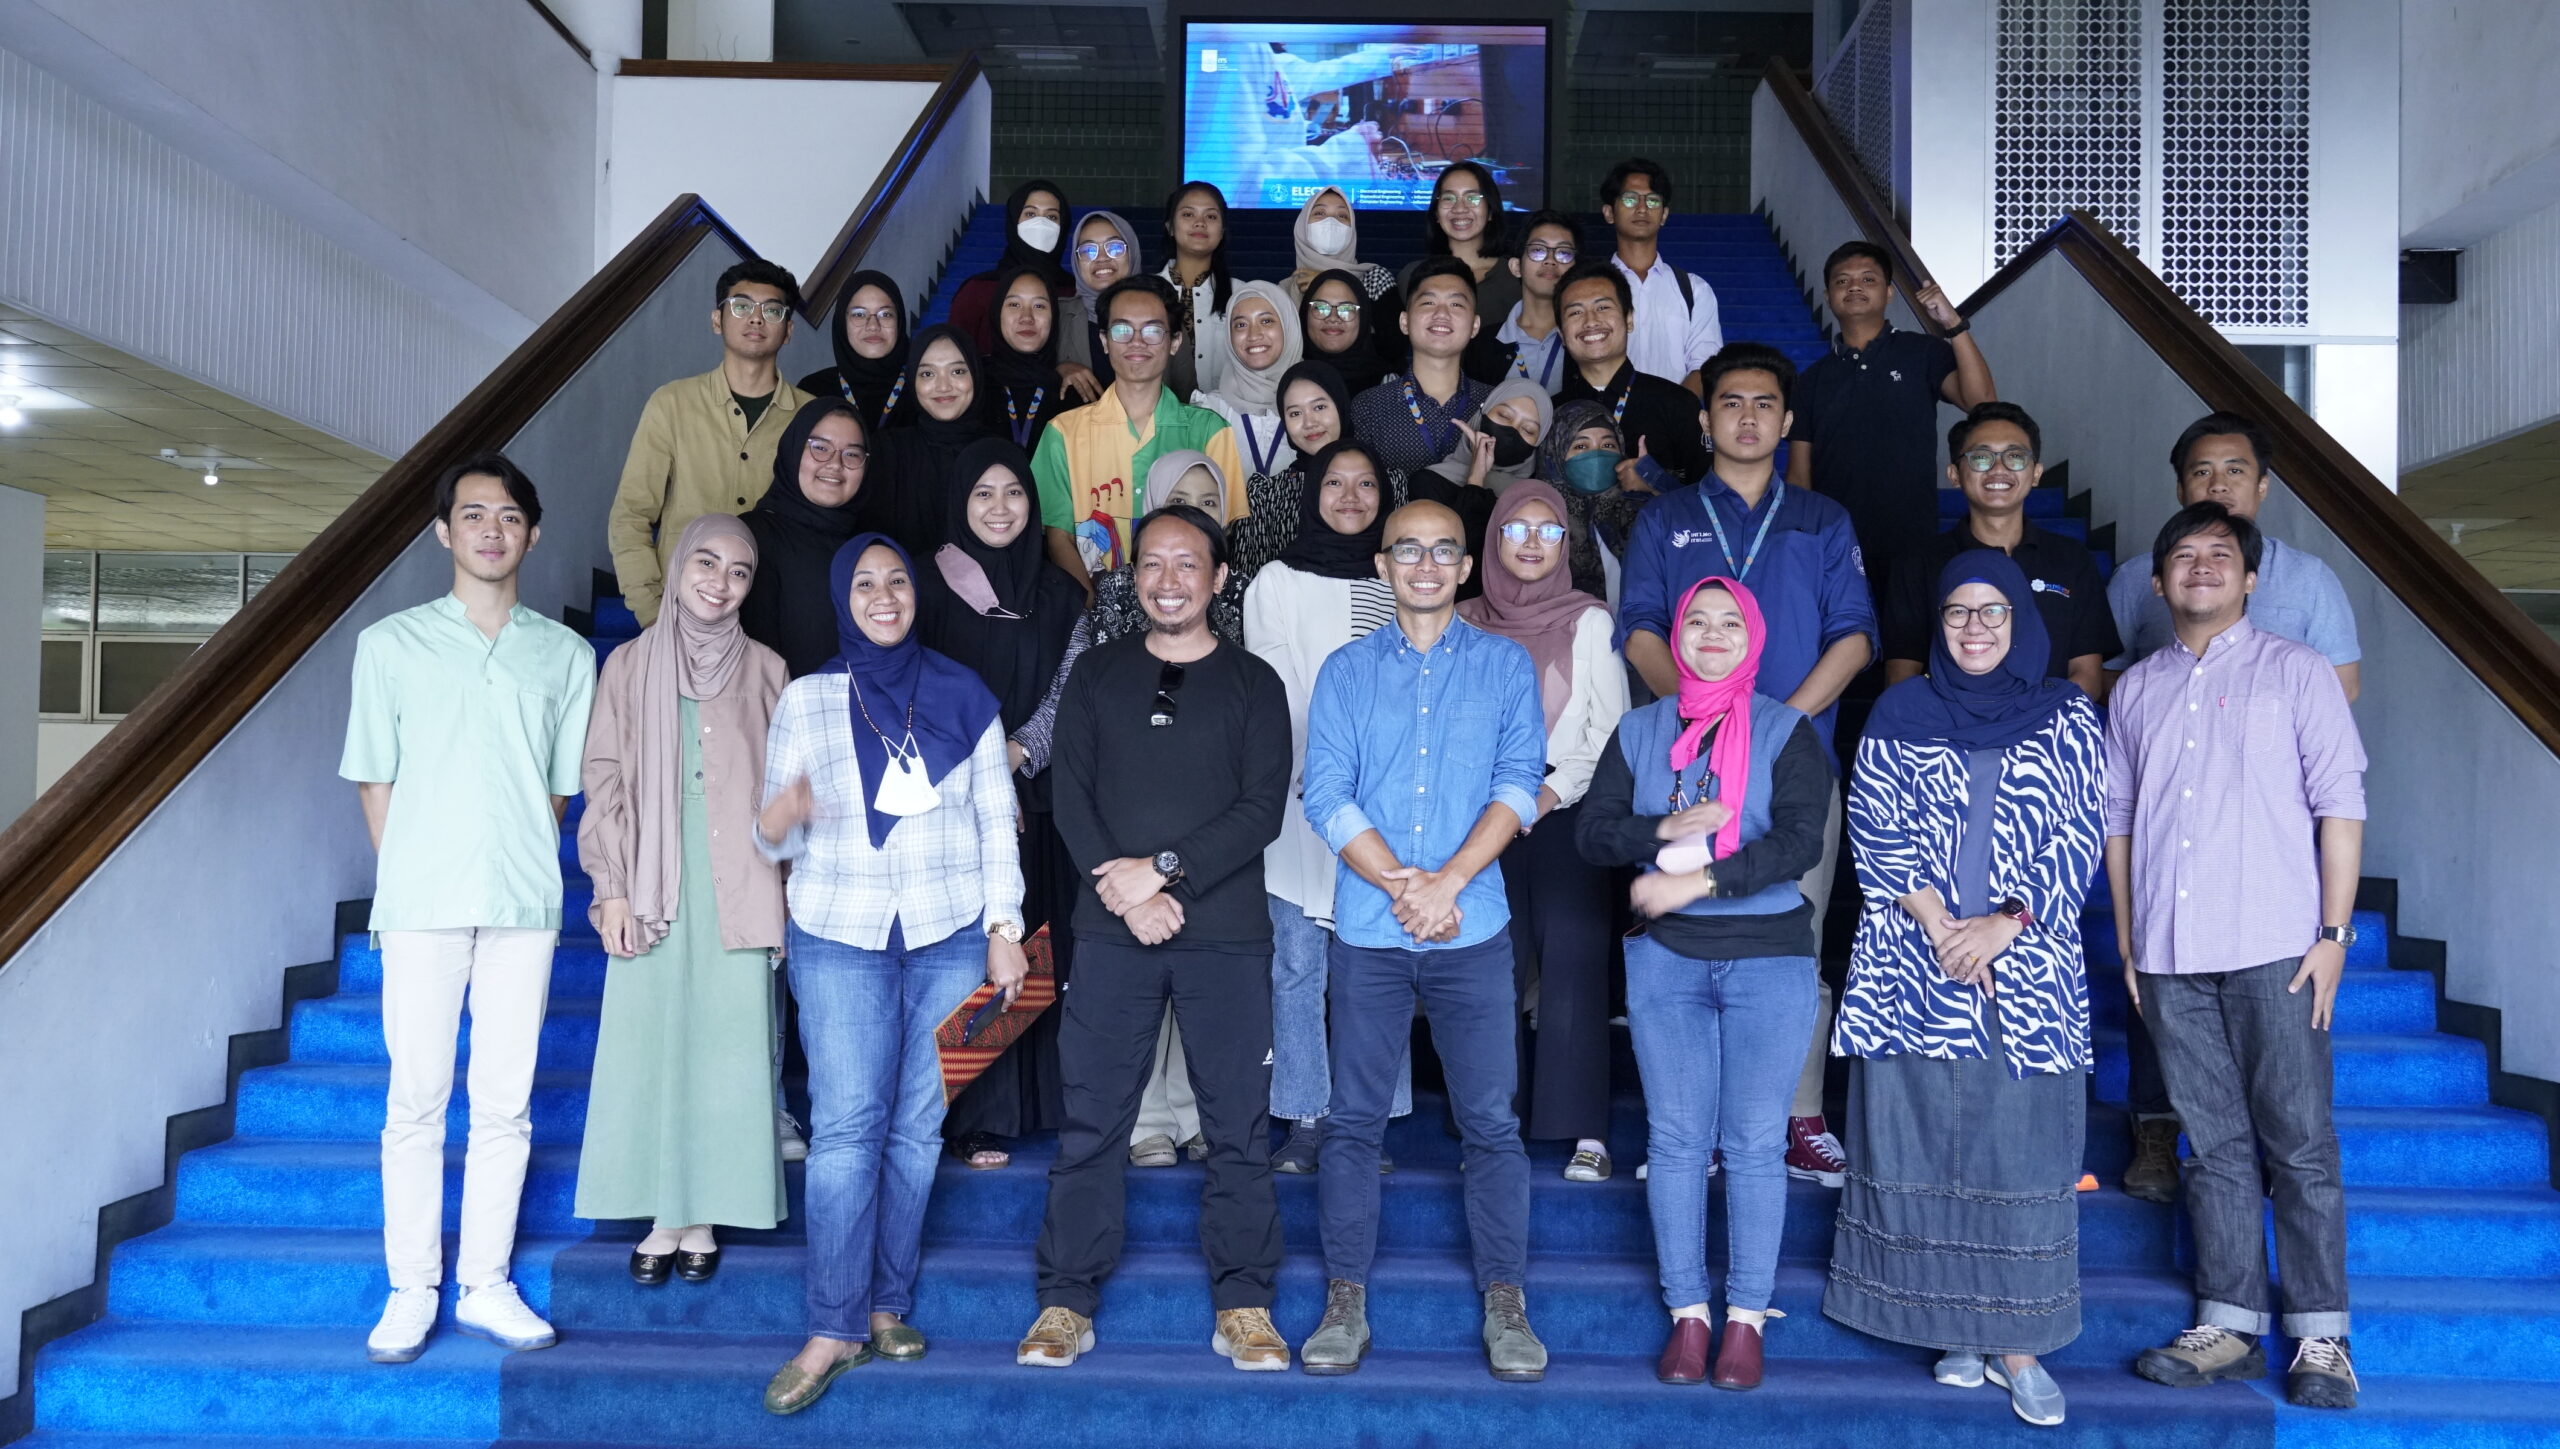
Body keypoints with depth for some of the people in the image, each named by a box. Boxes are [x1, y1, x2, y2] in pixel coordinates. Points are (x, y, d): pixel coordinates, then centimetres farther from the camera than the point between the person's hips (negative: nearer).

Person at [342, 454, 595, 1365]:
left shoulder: (566, 655, 9)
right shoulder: (392, 644, 6)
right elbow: (374, 783, 7)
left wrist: (527, 866, 4)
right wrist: (405, 880, 2)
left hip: (523, 907, 1)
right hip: (420, 905, -1)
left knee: (505, 1105, 5)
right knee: (416, 1101, 2)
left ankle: (485, 1287, 15)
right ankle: (411, 1292, 13)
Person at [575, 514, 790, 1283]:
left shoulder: (766, 671, 6)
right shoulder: (629, 664, 7)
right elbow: (605, 781, 5)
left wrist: (780, 894, 2)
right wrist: (612, 889, -2)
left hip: (737, 892, 0)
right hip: (655, 890, 0)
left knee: (725, 1047, 1)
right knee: (649, 1046, 1)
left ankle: (705, 1216, 11)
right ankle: (661, 1215, 11)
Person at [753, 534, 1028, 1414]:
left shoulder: (962, 695, 6)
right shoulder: (806, 699, 6)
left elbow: (997, 824, 6)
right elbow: (776, 837, 6)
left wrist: (1004, 929, -1)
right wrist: (776, 823, -18)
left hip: (950, 937, 1)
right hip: (839, 936, -1)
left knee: (917, 1127, 4)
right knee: (845, 1126, -7)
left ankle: (888, 1305, 15)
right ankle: (834, 1327, -1)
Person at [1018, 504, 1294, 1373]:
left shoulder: (1252, 683, 6)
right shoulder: (1097, 674, 11)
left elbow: (1262, 809, -4)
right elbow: (1071, 794, 2)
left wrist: (1163, 868, -14)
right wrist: (1123, 890, -11)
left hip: (1226, 937, -1)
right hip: (1113, 933, 1)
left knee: (1239, 1124, 3)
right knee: (1089, 1122, 4)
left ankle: (1243, 1307, 14)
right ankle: (1067, 1302, 14)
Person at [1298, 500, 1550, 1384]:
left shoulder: (1506, 666, 8)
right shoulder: (1346, 670, 9)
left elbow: (1519, 784, -2)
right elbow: (1327, 795, 0)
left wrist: (1447, 882, -13)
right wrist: (1401, 886, -12)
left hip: (1473, 930, 0)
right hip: (1367, 930, 1)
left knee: (1491, 1120, 3)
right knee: (1354, 1119, 5)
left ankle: (1505, 1302, 14)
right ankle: (1346, 1301, 15)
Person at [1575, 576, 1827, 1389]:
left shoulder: (1787, 733, 1)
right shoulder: (1640, 731, 9)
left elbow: (1799, 843, -12)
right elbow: (1592, 832, 2)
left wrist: (1694, 881, -17)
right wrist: (1666, 832, -15)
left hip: (1768, 960, -2)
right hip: (1666, 959, 2)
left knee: (1755, 1143, 1)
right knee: (1676, 1140, 5)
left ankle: (1746, 1318, 12)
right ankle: (1687, 1313, 15)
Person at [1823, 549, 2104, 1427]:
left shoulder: (2067, 719, 7)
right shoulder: (1900, 714, 6)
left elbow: (2080, 837, 1)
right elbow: (1875, 829, -1)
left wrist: (2004, 924, -12)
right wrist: (1939, 925, -11)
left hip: (2029, 971, 0)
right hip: (1913, 968, 0)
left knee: (2022, 1151, -1)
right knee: (1922, 1147, 2)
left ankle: (2017, 1343, 8)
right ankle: (1954, 1328, 15)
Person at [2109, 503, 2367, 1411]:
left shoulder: (2295, 671, 4)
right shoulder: (2136, 690, 14)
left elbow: (2340, 803, 0)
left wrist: (2334, 934, -6)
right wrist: (2126, 942, 11)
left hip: (2274, 948, -3)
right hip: (2170, 957, 3)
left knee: (2299, 1143, 0)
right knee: (2216, 1145, 8)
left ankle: (2320, 1336, 9)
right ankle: (2230, 1326, 15)